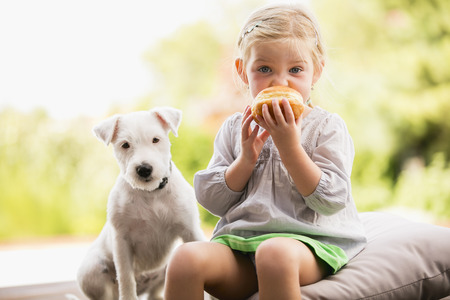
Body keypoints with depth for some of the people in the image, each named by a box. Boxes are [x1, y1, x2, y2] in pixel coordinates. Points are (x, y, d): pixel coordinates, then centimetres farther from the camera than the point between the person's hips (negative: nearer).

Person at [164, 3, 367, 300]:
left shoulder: (328, 127, 4)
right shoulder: (235, 129, 15)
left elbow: (331, 200, -8)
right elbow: (212, 200, 9)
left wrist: (289, 145, -15)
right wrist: (246, 160, -6)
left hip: (308, 240, -3)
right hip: (238, 242, 4)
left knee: (275, 252, -39)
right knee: (187, 258, -26)